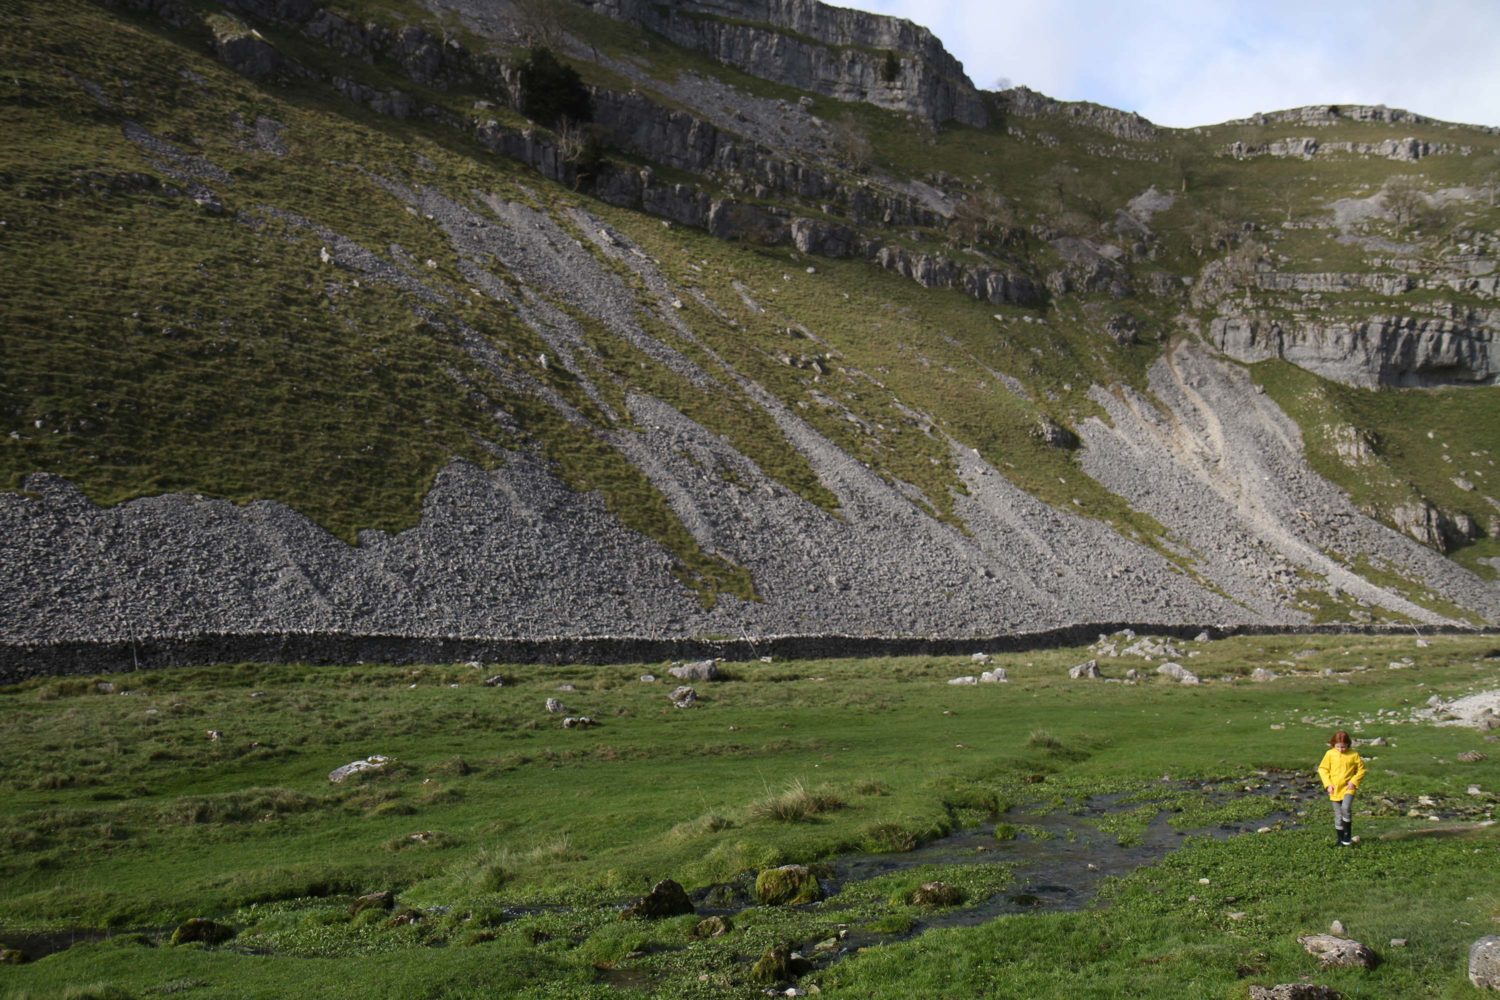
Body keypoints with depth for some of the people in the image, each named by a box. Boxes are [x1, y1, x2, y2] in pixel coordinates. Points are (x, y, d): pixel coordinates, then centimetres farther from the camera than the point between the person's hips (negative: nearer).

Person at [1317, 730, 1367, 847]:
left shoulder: (1354, 755, -4)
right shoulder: (1330, 754, -2)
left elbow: (1361, 769, 4)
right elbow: (1322, 769, 4)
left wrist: (1354, 781, -10)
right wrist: (1328, 784, -5)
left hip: (1348, 788, -2)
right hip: (1335, 789, 2)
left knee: (1346, 808, -24)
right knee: (1338, 815, 7)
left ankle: (1348, 835, -7)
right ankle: (1341, 839, 19)